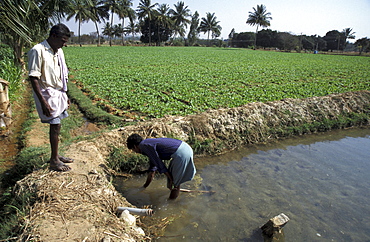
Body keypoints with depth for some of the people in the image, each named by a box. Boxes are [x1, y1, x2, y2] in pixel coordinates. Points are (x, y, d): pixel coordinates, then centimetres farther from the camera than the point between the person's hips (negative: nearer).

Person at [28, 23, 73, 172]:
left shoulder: (58, 51, 11)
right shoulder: (38, 51, -15)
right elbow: (33, 78, -18)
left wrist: (65, 95, 17)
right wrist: (43, 102, -22)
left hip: (58, 93, 8)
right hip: (47, 95, -8)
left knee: (56, 126, 13)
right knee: (55, 126, -4)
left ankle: (56, 156, 26)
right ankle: (54, 161, 9)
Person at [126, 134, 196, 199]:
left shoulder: (144, 145, -6)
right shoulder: (150, 143, 22)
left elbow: (158, 163, -10)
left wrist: (171, 179, -3)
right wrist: (145, 186, 40)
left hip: (181, 153, -9)